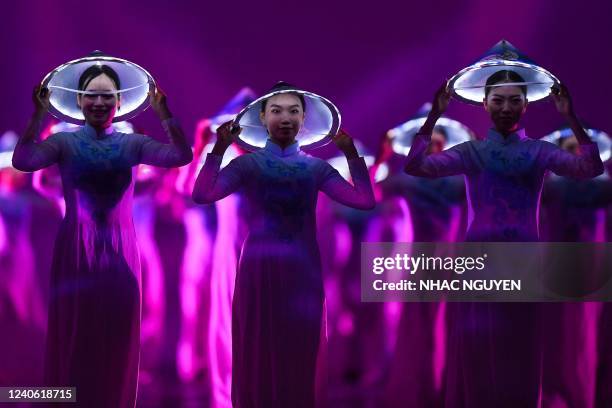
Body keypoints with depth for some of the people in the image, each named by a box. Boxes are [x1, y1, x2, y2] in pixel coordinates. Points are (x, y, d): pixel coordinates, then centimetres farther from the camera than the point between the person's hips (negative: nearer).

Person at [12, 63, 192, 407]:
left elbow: (182, 156, -11)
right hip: (76, 251, -1)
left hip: (119, 252, 1)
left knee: (117, 340, 5)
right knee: (75, 337, 2)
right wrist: (40, 114, -24)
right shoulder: (64, 143, 0)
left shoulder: (133, 144, 4)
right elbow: (23, 161, -18)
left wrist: (163, 112, -18)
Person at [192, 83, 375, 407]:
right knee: (258, 357, 3)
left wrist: (350, 152, -7)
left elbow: (365, 200, -5)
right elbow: (202, 195, -14)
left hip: (302, 274, 2)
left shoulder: (316, 167, 8)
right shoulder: (247, 164, 2)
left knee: (300, 359, 5)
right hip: (258, 272, -2)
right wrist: (219, 148, -16)